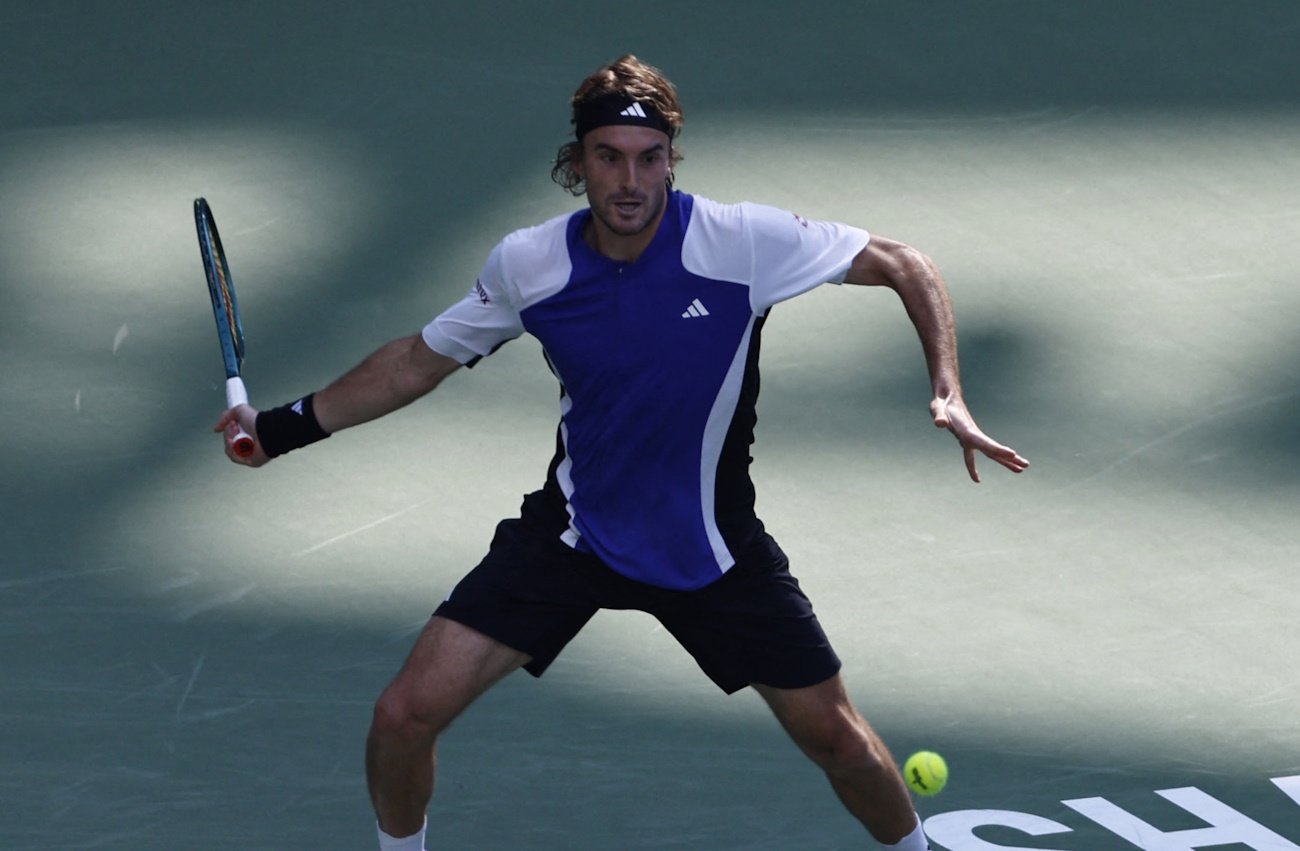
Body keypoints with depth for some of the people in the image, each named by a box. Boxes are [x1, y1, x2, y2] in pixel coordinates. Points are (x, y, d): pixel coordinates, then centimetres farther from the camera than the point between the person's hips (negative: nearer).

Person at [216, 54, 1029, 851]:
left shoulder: (743, 241, -20)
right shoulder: (529, 264, -11)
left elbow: (907, 266, -12)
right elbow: (419, 362, 6)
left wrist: (949, 393, -25)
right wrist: (285, 427, 3)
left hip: (713, 543, -1)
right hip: (571, 534, 1)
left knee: (833, 733, 2)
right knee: (405, 715, -9)